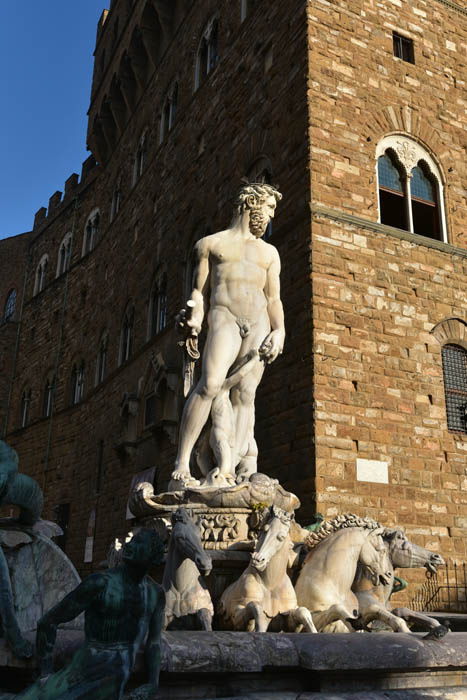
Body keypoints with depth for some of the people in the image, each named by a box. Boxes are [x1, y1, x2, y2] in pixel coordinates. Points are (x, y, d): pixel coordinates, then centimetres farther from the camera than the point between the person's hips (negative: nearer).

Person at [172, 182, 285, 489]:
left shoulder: (269, 252, 26)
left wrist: (279, 331, 1)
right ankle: (181, 466, -22)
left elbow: (274, 299, 18)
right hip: (224, 316, -4)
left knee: (245, 393, -10)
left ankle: (227, 470, -16)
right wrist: (195, 318, -8)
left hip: (259, 322, 4)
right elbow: (200, 291, 12)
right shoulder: (211, 243, 18)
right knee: (211, 384, -24)